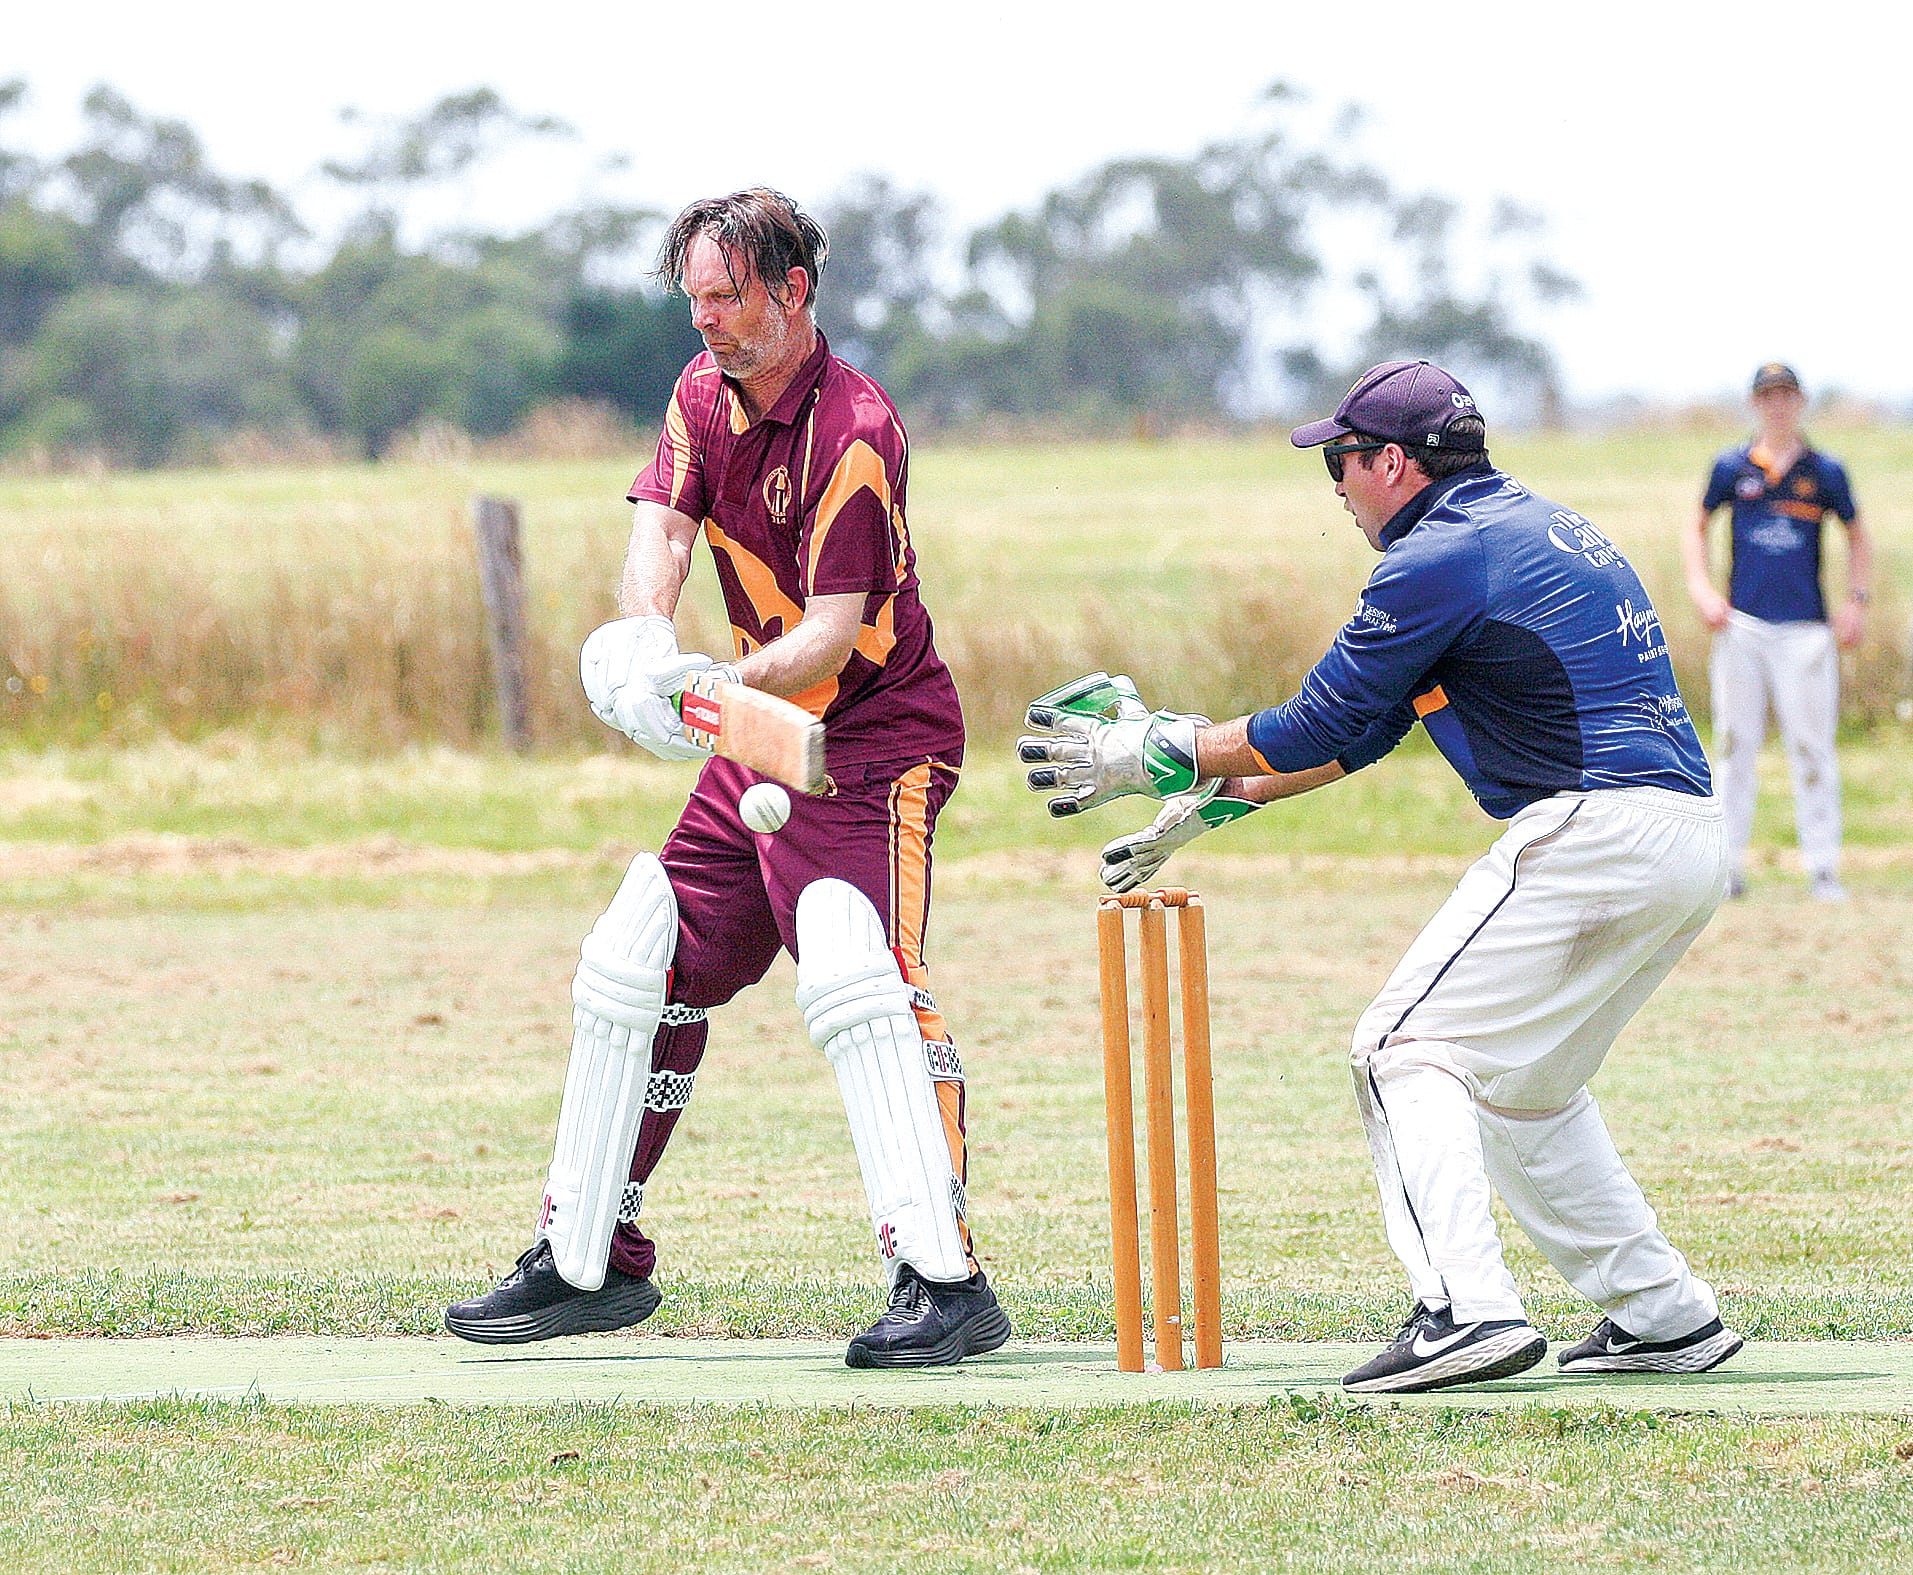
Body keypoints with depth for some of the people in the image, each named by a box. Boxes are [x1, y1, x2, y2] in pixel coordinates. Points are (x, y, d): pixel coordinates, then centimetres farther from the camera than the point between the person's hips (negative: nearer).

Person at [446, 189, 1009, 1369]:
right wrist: (642, 636, -31)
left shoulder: (855, 428, -20)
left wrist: (722, 689, -43)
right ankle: (591, 1264, 24)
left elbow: (835, 631, -26)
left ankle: (946, 1278, -32)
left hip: (877, 740, -9)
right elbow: (660, 528, -9)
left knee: (851, 971, -27)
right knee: (635, 969, 10)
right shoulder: (705, 394, 5)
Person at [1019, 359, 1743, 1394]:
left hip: (1591, 832, -10)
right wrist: (1212, 800, 28)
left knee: (1407, 1048, -6)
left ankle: (1464, 1311, -22)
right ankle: (1665, 1317, 19)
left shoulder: (1442, 559, -7)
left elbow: (1317, 729, -5)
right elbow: (1364, 726, 27)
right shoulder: (1542, 528, 24)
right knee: (1521, 1083, 22)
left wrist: (1155, 755, 7)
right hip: (1693, 843, 10)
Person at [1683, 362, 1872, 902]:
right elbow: (1696, 528, 18)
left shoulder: (1824, 471, 6)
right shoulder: (1731, 467, 7)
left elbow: (1857, 535, 16)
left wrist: (1856, 600, 4)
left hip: (1805, 629, -1)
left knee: (1811, 746, -2)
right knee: (1734, 744, 2)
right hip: (1741, 625, 1)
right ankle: (1728, 867, 7)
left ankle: (1823, 868, 2)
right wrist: (1701, 589, 3)